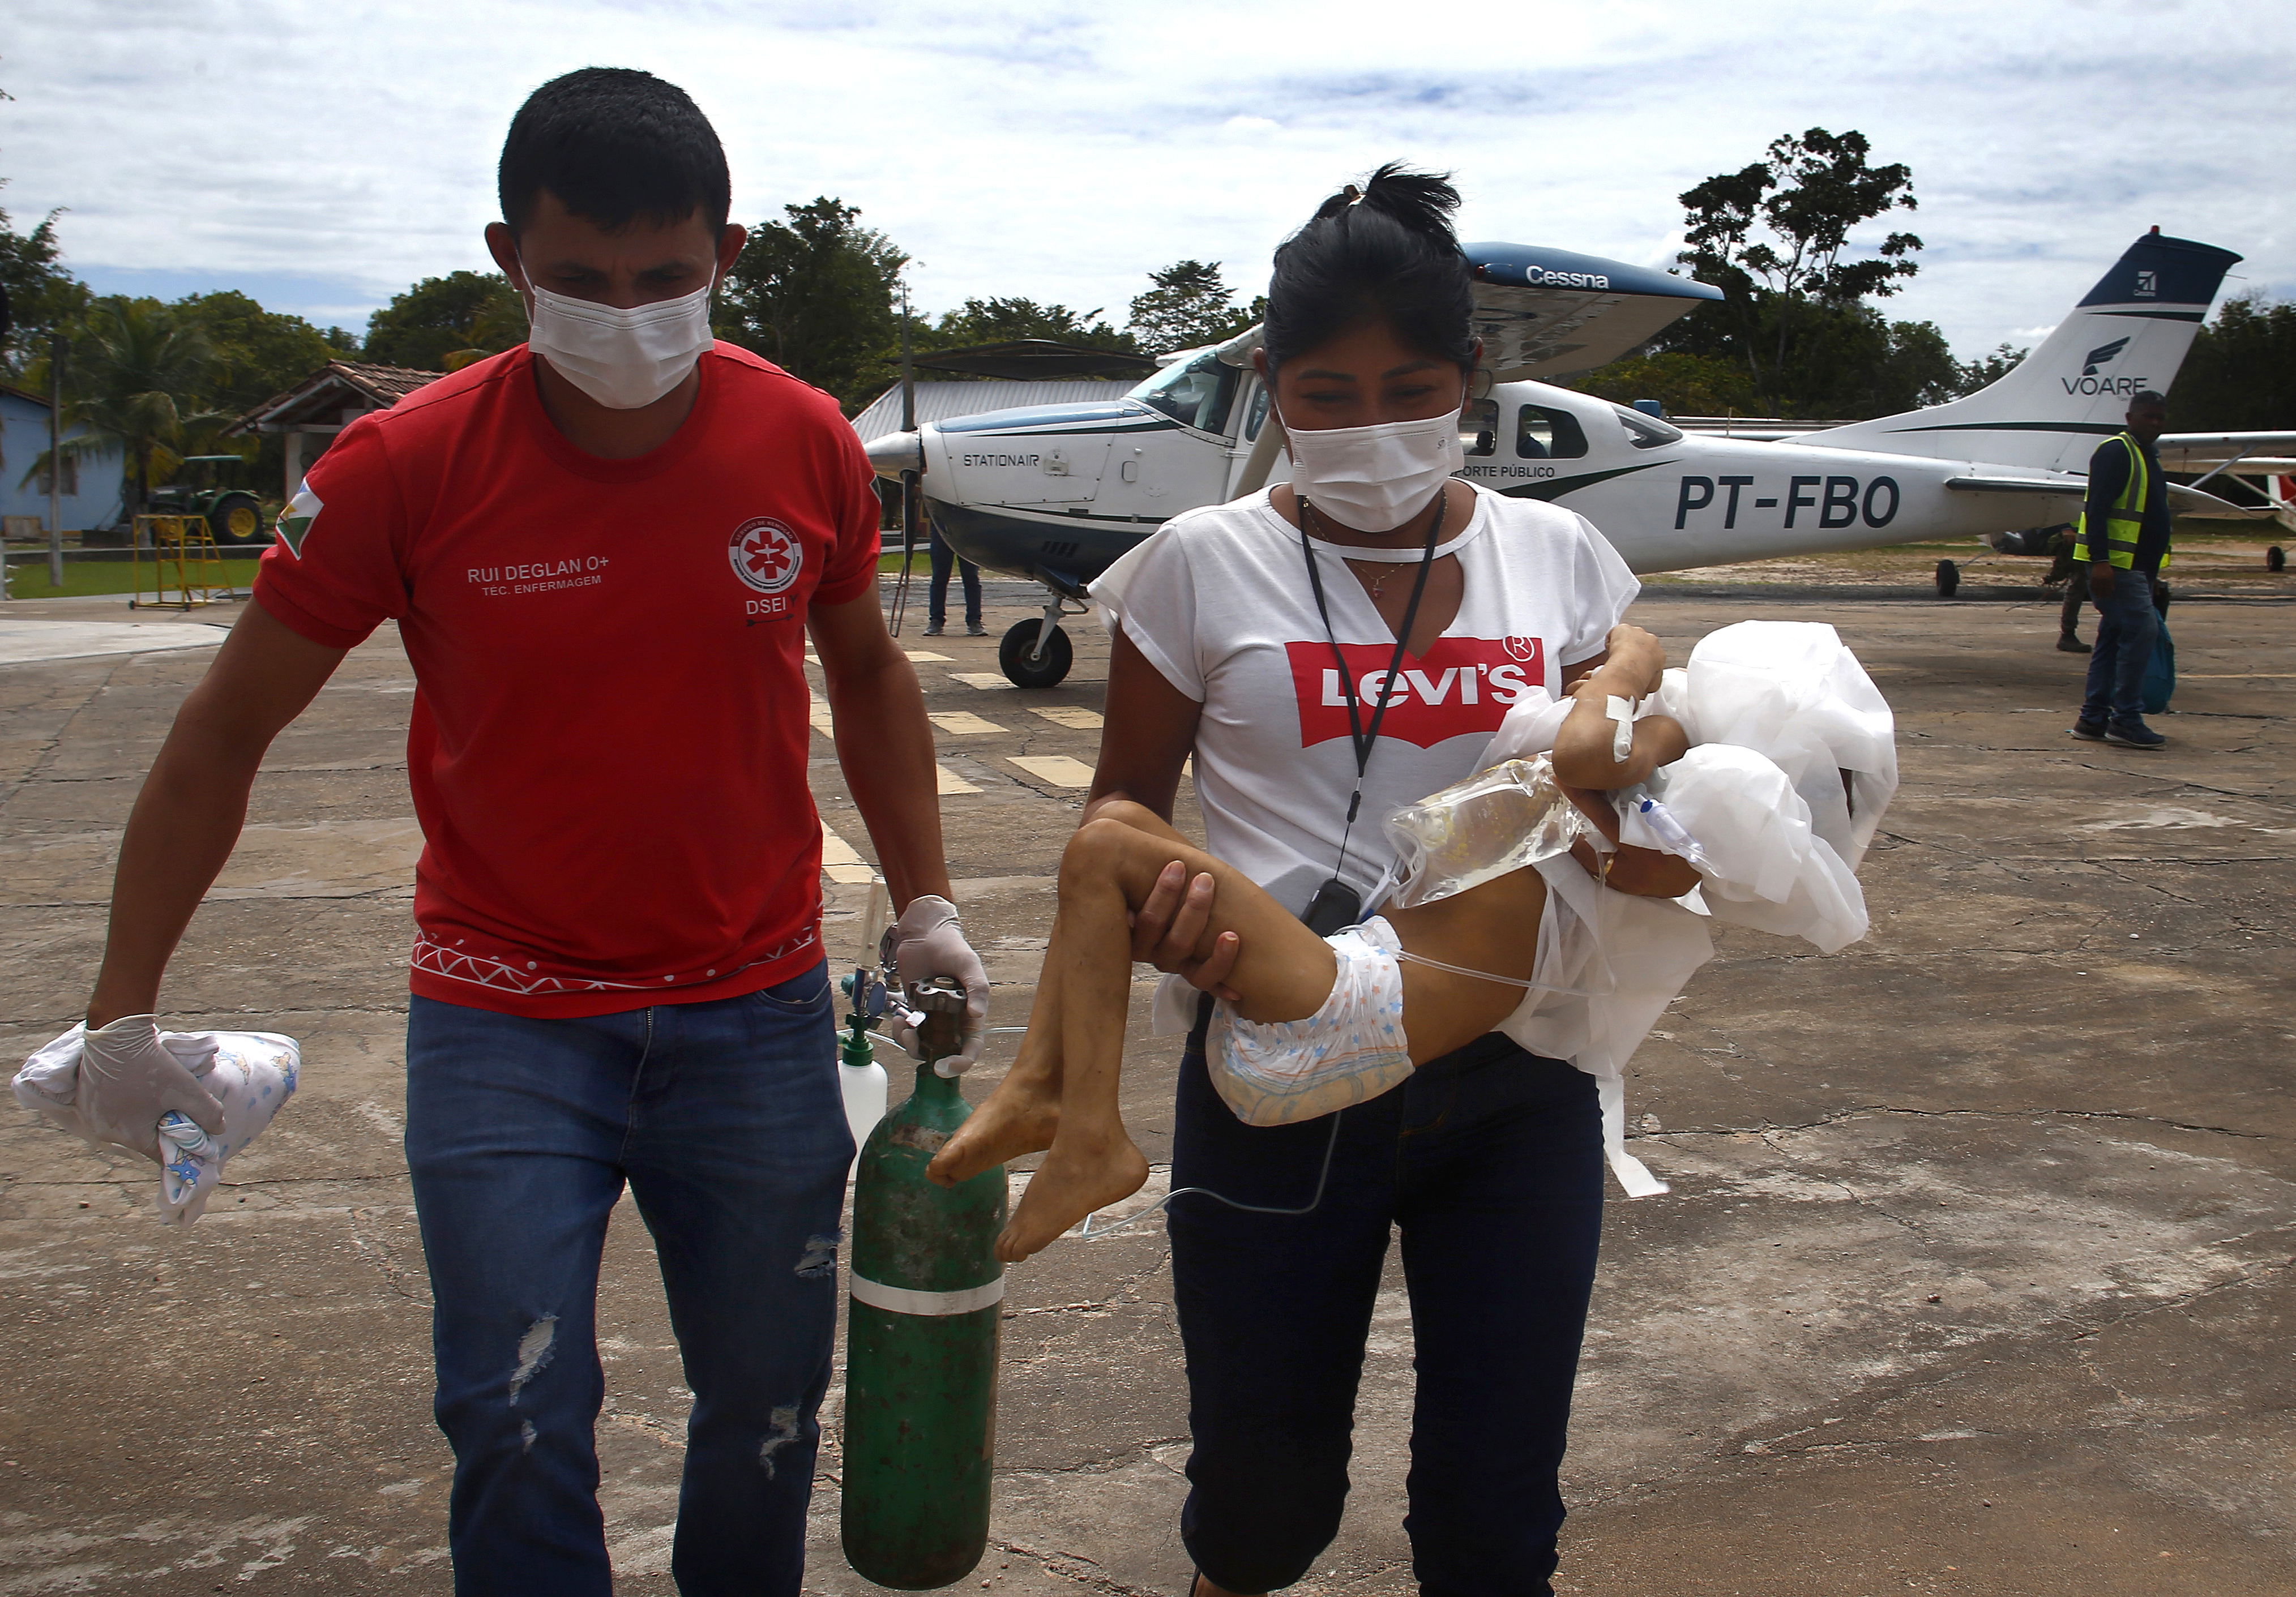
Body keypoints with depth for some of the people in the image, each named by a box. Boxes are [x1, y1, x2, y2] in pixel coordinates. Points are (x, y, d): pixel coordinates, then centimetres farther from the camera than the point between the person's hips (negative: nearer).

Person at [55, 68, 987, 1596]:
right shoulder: (405, 467, -12)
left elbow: (868, 672, 12)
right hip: (502, 1021, -2)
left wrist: (927, 906, 7)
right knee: (519, 1430, -2)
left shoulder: (808, 444, -6)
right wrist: (124, 1009, -1)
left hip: (756, 1011, 2)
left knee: (769, 1403, 13)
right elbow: (225, 734, -3)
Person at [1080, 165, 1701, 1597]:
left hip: (1515, 1079, 2)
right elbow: (1127, 794, 5)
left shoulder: (1556, 558, 5)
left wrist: (1643, 834, -14)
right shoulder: (1206, 566, -1)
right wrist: (1156, 886, -18)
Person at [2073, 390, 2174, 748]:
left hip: (2136, 567, 10)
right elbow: (2097, 508, -19)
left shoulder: (2147, 458, 21)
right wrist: (2100, 561, -27)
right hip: (2115, 565, -10)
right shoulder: (2116, 452, -10)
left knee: (2114, 637, 9)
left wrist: (2152, 576, 26)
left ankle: (2093, 720, 11)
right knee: (2142, 629, -14)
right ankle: (2126, 720, -12)